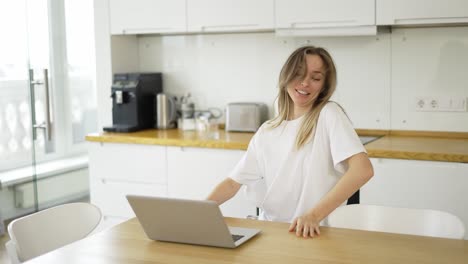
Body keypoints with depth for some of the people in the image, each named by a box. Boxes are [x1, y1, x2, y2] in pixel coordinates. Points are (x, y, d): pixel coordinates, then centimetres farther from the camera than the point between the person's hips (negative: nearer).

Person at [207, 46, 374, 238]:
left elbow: (363, 170, -19)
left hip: (316, 233, -4)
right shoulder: (266, 132, 12)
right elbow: (233, 183, 11)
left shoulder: (328, 114, -6)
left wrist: (314, 215, -28)